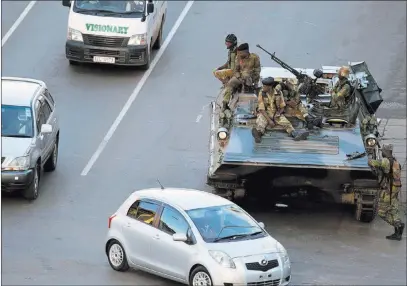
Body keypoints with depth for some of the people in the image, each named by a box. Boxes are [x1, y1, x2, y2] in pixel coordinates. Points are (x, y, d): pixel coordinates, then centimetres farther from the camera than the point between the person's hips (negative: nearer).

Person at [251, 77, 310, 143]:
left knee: (287, 123, -24)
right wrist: (269, 120, -22)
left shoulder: (279, 93, -4)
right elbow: (262, 109, -13)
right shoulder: (262, 94, -11)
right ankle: (258, 132, -68)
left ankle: (296, 134, -47)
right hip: (265, 114, -3)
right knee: (261, 123, -36)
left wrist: (279, 113, -16)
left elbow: (282, 107, 6)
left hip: (276, 114, 3)